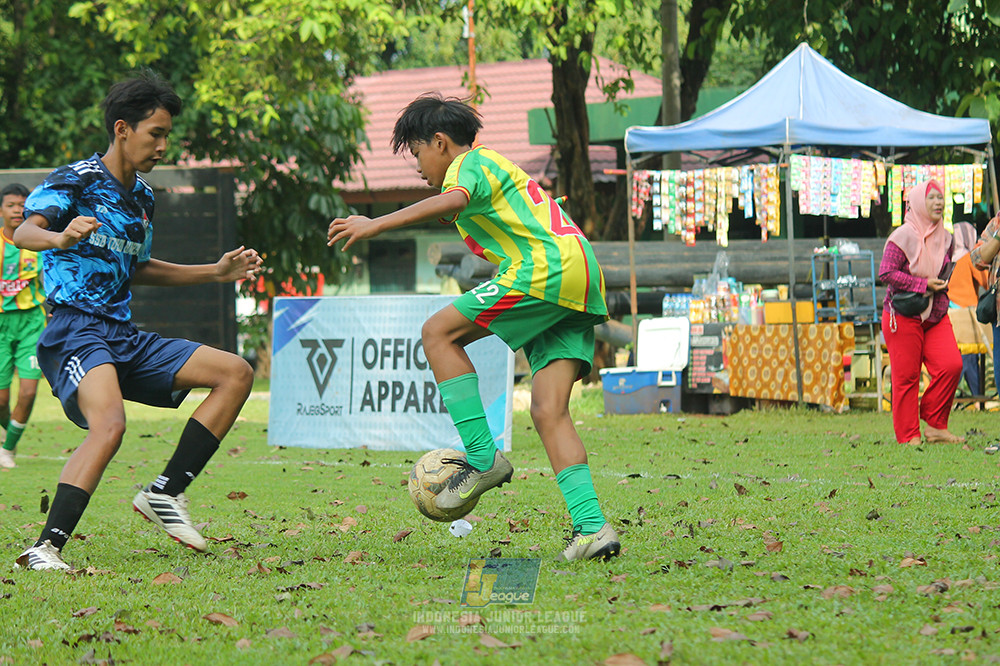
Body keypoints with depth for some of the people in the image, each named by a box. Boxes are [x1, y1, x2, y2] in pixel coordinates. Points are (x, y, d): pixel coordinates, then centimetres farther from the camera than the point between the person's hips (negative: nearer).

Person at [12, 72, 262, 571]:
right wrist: (61, 238, -45)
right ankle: (45, 548, -34)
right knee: (110, 424, -34)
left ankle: (165, 493, -1)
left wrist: (216, 272, 28)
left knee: (236, 374, 2)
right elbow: (24, 233, -22)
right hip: (75, 330, -9)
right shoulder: (75, 182, -6)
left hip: (124, 338, 9)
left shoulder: (142, 197, 18)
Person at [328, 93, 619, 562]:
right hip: (581, 285, 9)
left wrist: (378, 224, -25)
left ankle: (483, 457, -10)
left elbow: (453, 201, -21)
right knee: (547, 411, 1)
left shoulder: (470, 162, 3)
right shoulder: (494, 169, 34)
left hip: (547, 269, -9)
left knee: (439, 332, -4)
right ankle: (591, 528, -11)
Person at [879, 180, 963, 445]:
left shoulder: (945, 238, 10)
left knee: (951, 365, -11)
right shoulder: (903, 237, -11)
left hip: (936, 316, 6)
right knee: (906, 377, -4)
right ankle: (909, 436, 5)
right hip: (903, 316, -6)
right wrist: (923, 284, -18)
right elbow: (886, 273, -17)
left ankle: (935, 426, 3)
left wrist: (943, 285, 6)